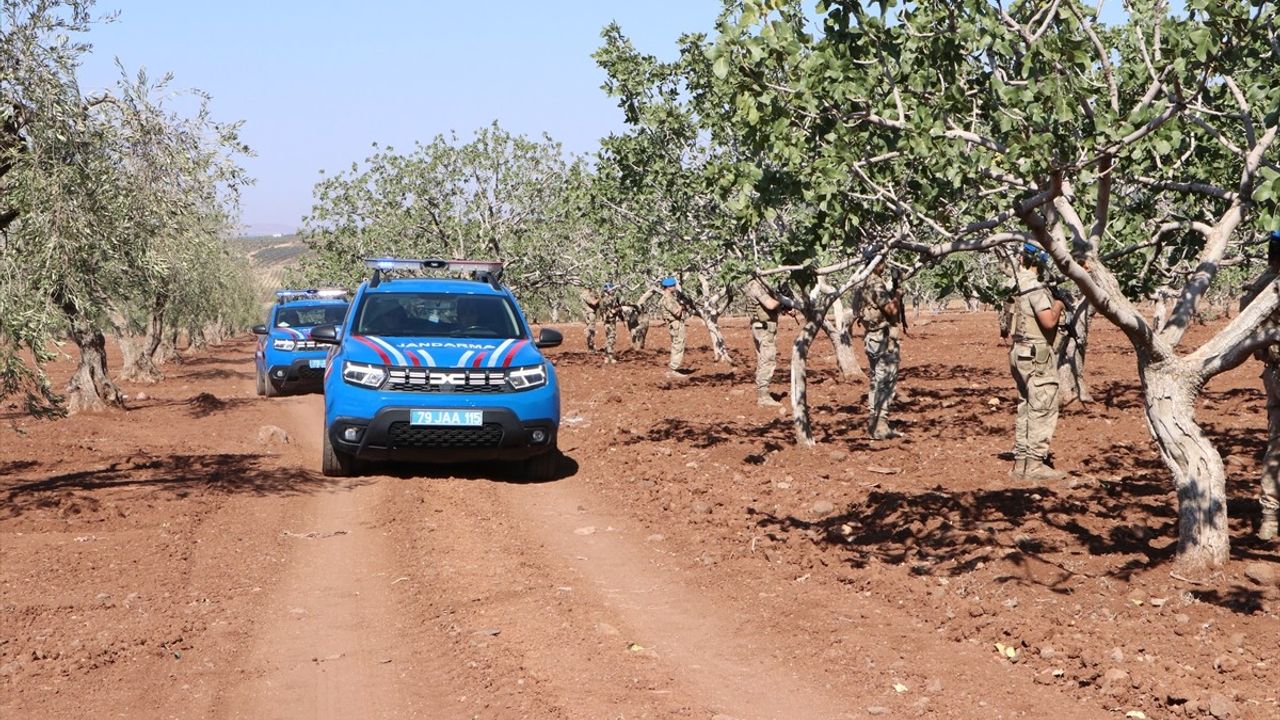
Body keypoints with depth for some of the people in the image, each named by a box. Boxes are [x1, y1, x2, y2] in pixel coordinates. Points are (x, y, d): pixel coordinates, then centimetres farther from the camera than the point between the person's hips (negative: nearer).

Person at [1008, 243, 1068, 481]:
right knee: (1043, 410, -5)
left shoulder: (1020, 279, 8)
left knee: (1026, 409, 13)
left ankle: (1021, 461, 15)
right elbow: (1049, 321, -25)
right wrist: (1058, 305, -6)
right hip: (1037, 355, -9)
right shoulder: (1035, 286, -19)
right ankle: (1034, 464, -5)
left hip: (1021, 353, 9)